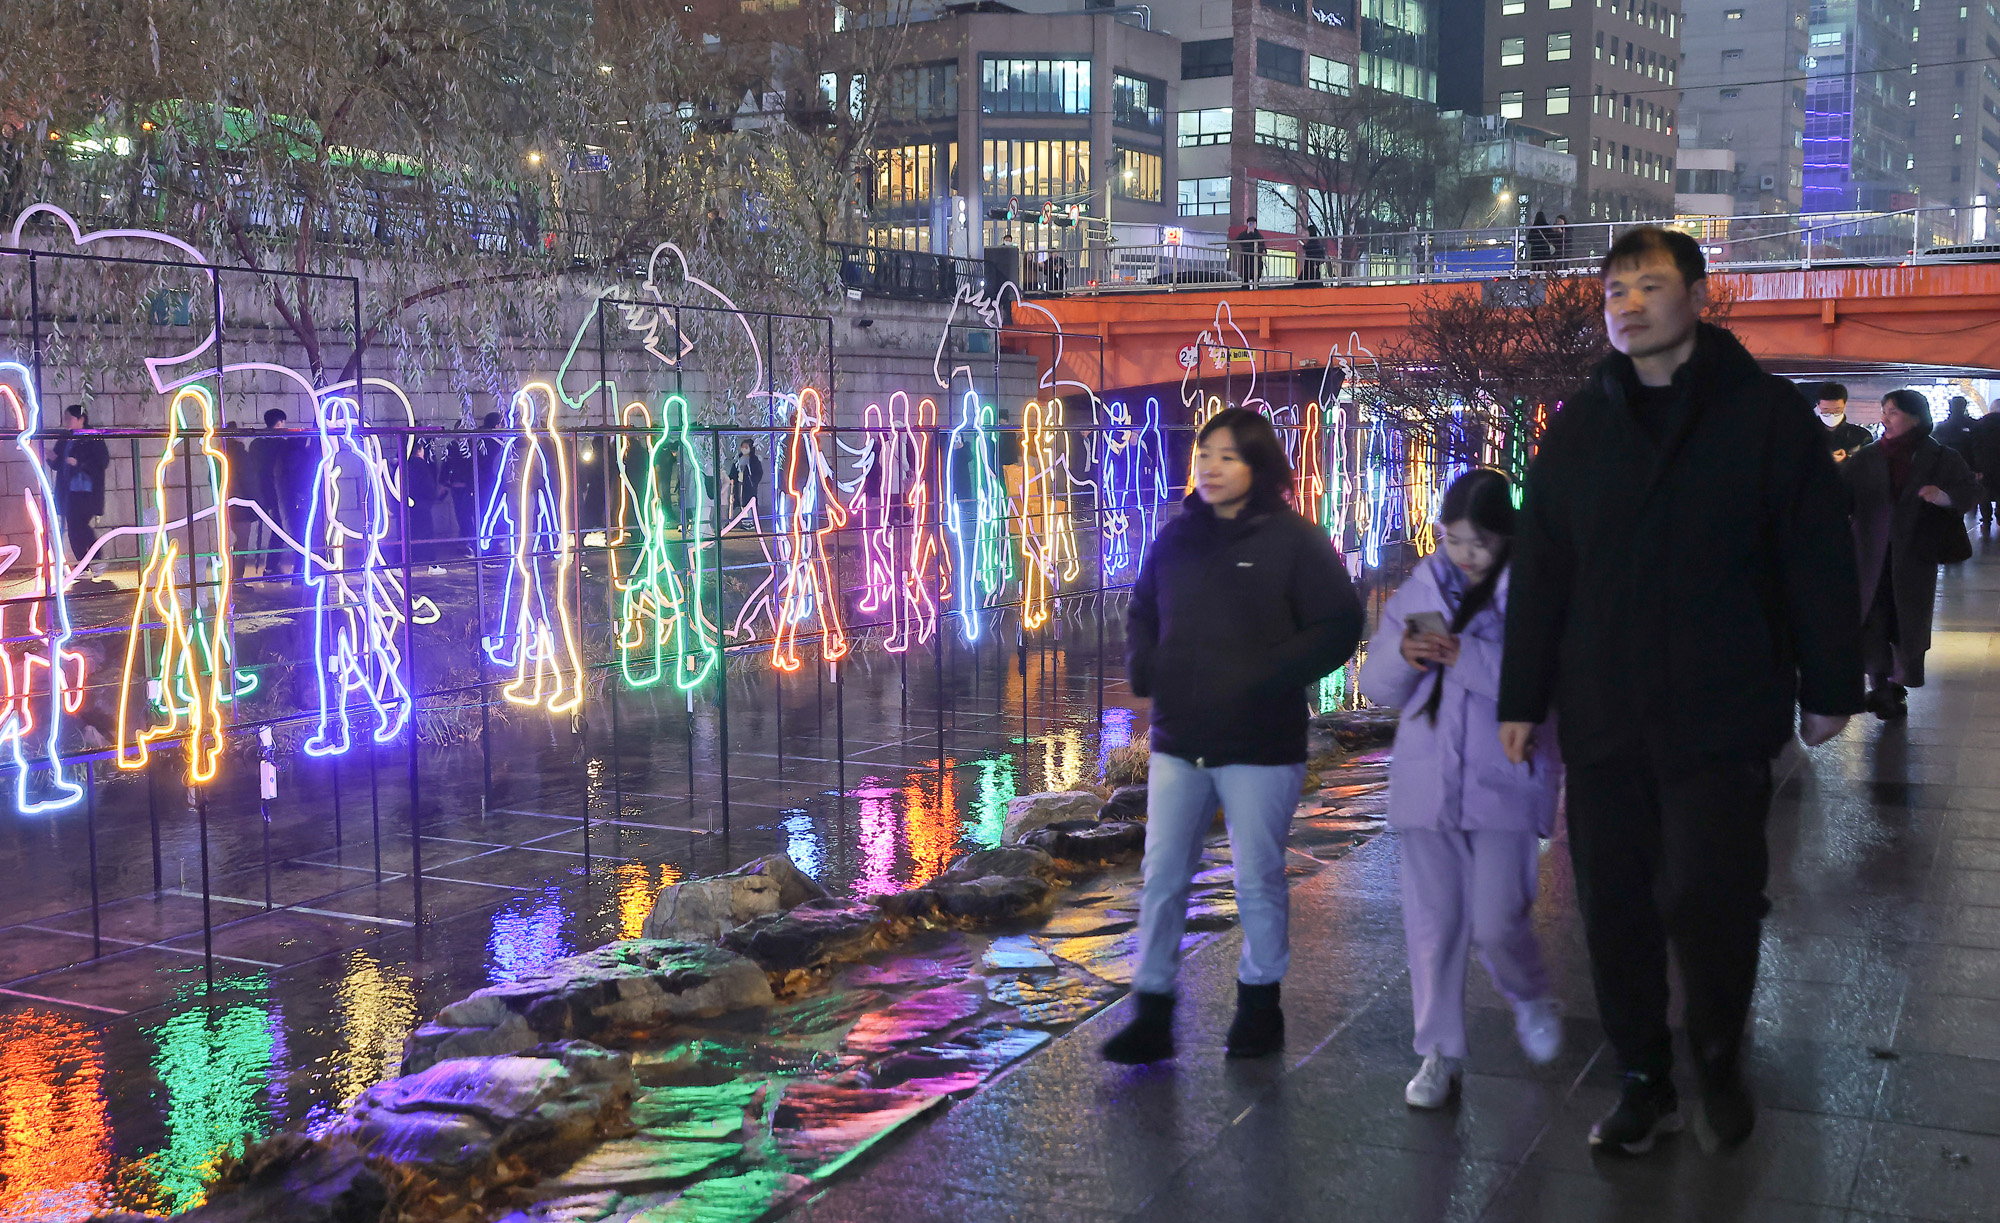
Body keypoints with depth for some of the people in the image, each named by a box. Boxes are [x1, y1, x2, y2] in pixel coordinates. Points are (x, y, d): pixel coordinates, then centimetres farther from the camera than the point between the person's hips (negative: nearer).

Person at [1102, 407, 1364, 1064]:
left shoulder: (1295, 540, -7)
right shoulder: (1175, 539, 8)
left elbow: (1337, 628, -10)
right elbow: (1141, 612, 22)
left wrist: (1267, 677, -20)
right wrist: (1143, 665, 2)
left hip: (1260, 745, -4)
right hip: (1178, 741, 4)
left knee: (1258, 881, 9)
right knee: (1161, 879, 5)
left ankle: (1259, 1002, 29)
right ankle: (1151, 1015, 14)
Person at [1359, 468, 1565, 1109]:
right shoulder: (1421, 589, 8)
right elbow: (1377, 685, 9)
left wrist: (1466, 658, -24)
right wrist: (1403, 657, -13)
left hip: (1503, 784, -4)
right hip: (1425, 783, 4)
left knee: (1496, 924, -4)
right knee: (1432, 921, 7)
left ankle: (1532, 1000, 29)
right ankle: (1439, 1052, 19)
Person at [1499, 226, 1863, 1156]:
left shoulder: (1765, 414, 0)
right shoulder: (1579, 427, 9)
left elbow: (1819, 559, 1)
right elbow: (1538, 573, 9)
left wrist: (1829, 688, 0)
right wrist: (1521, 699, 7)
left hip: (1721, 719, -3)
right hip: (1601, 720, 4)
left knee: (1705, 898, -5)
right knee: (1614, 906, 6)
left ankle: (1720, 1069, 21)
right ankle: (1644, 1082, 22)